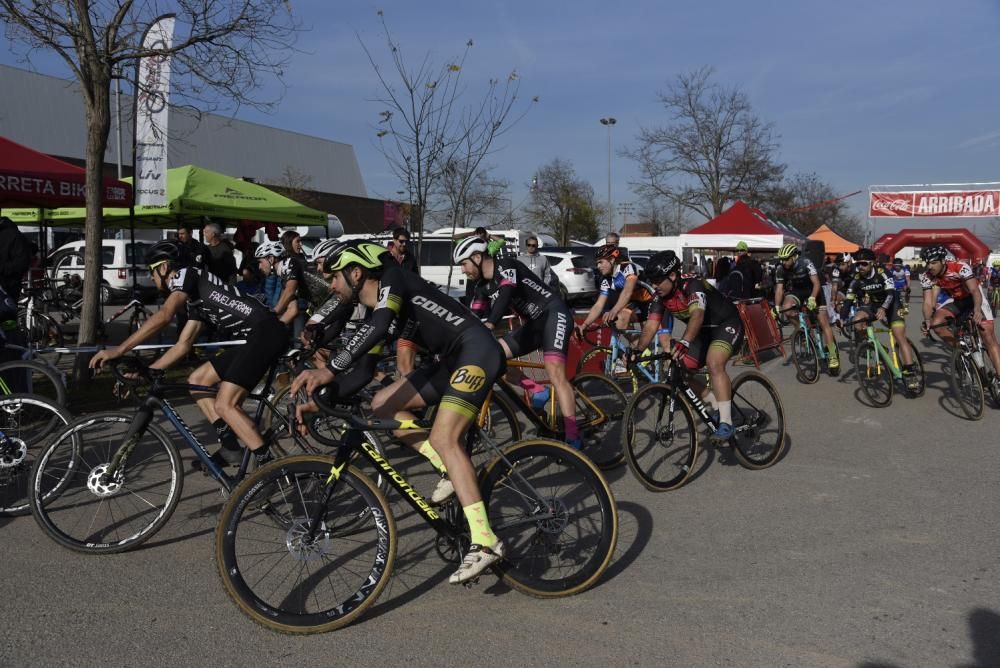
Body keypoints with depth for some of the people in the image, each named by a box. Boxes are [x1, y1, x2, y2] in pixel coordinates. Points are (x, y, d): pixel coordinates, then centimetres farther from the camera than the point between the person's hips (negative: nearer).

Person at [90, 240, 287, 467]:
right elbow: (183, 345, 26)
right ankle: (230, 448, 11)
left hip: (265, 332, -10)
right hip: (254, 337, 10)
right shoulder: (195, 300, 28)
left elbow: (164, 315, -16)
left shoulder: (186, 274, 0)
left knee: (224, 405, -14)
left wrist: (119, 350, -17)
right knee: (196, 380, 14)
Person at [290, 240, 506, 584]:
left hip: (477, 351, -9)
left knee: (443, 439, -22)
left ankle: (485, 540, -23)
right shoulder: (375, 311, 16)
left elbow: (379, 328, -30)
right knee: (382, 403, 6)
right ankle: (452, 471, 6)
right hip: (453, 361, 9)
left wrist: (328, 371, -36)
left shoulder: (391, 279, -11)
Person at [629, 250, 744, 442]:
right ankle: (718, 406, 18)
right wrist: (638, 348, -34)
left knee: (714, 364, -32)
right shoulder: (661, 296, -8)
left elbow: (697, 314, -48)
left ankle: (726, 423, -28)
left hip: (727, 325, -8)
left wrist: (684, 343, -64)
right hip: (704, 331, 8)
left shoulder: (692, 285, -30)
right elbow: (651, 325, -16)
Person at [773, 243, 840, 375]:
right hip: (796, 291, 3)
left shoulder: (806, 263, -29)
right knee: (786, 308, -29)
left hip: (813, 291, -3)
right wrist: (776, 307, -27)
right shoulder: (781, 269, -18)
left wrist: (812, 298, -51)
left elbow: (817, 283, -35)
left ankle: (833, 356, -7)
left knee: (823, 322, -11)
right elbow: (779, 289, -16)